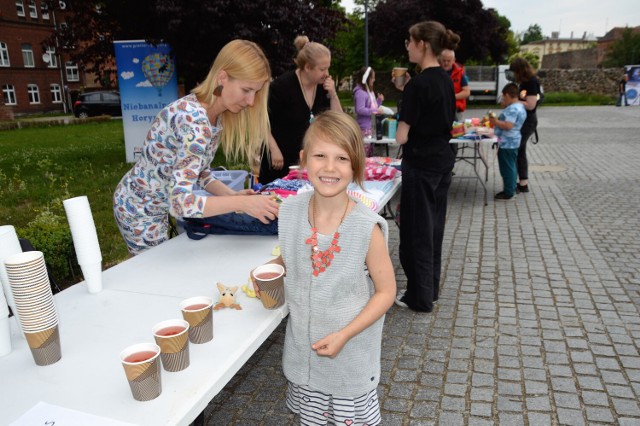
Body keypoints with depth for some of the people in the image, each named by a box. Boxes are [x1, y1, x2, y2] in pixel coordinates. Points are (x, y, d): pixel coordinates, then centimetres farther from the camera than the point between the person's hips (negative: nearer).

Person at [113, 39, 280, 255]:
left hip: (160, 206, 8)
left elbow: (199, 170, 4)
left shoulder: (216, 115, -5)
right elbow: (180, 202, -38)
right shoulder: (193, 120, -33)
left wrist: (232, 195, -11)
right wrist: (241, 203, -37)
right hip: (140, 210, -8)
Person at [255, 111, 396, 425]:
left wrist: (344, 335, -19)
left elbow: (386, 291, -13)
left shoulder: (367, 227, -23)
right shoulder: (290, 211, -11)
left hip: (351, 356, -3)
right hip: (301, 350, 4)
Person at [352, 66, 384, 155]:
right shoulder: (360, 93, -15)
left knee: (370, 153, 16)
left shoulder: (369, 91, 14)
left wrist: (379, 100, 7)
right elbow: (360, 110, -24)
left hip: (371, 126, 10)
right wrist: (376, 111, -23)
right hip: (364, 127, -10)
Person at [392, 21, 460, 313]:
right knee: (433, 226, 16)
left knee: (417, 230, 3)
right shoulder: (445, 80, 8)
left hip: (420, 165, -9)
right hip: (443, 161, 9)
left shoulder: (419, 84, -18)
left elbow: (401, 137, -17)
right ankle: (430, 289, 29)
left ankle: (420, 297, 15)